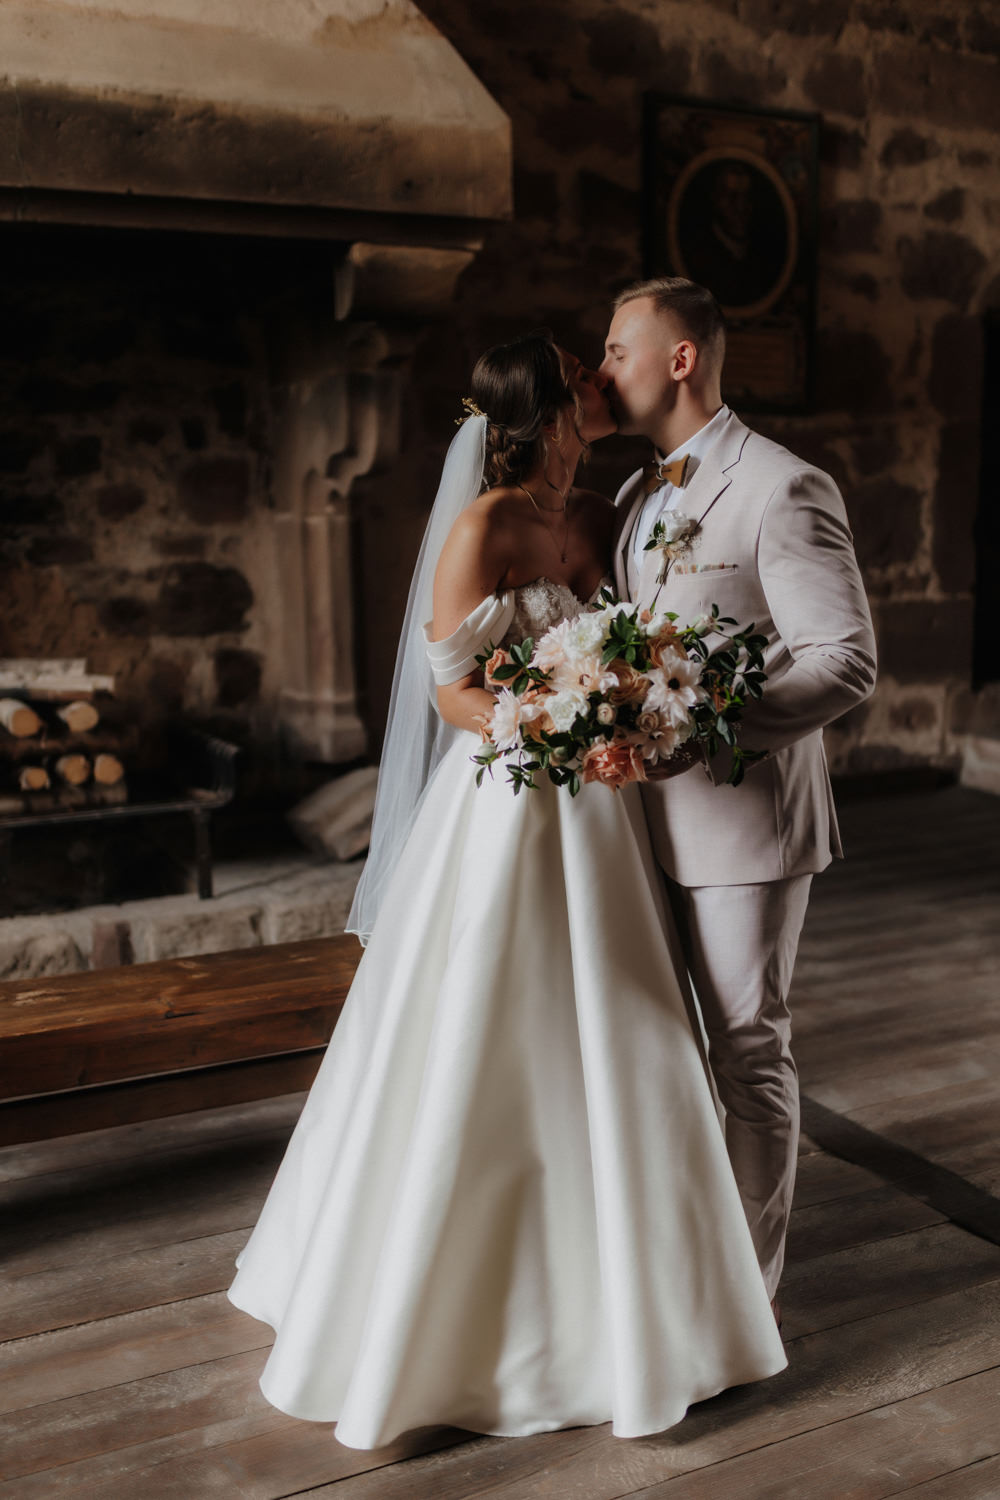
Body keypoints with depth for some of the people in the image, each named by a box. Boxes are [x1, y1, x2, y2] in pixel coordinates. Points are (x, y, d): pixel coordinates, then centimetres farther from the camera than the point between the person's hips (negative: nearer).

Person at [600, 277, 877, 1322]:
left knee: (747, 1050, 4)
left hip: (745, 816, -8)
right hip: (654, 815, 8)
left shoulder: (784, 490, -13)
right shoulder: (636, 495, 13)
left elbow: (846, 660, -18)